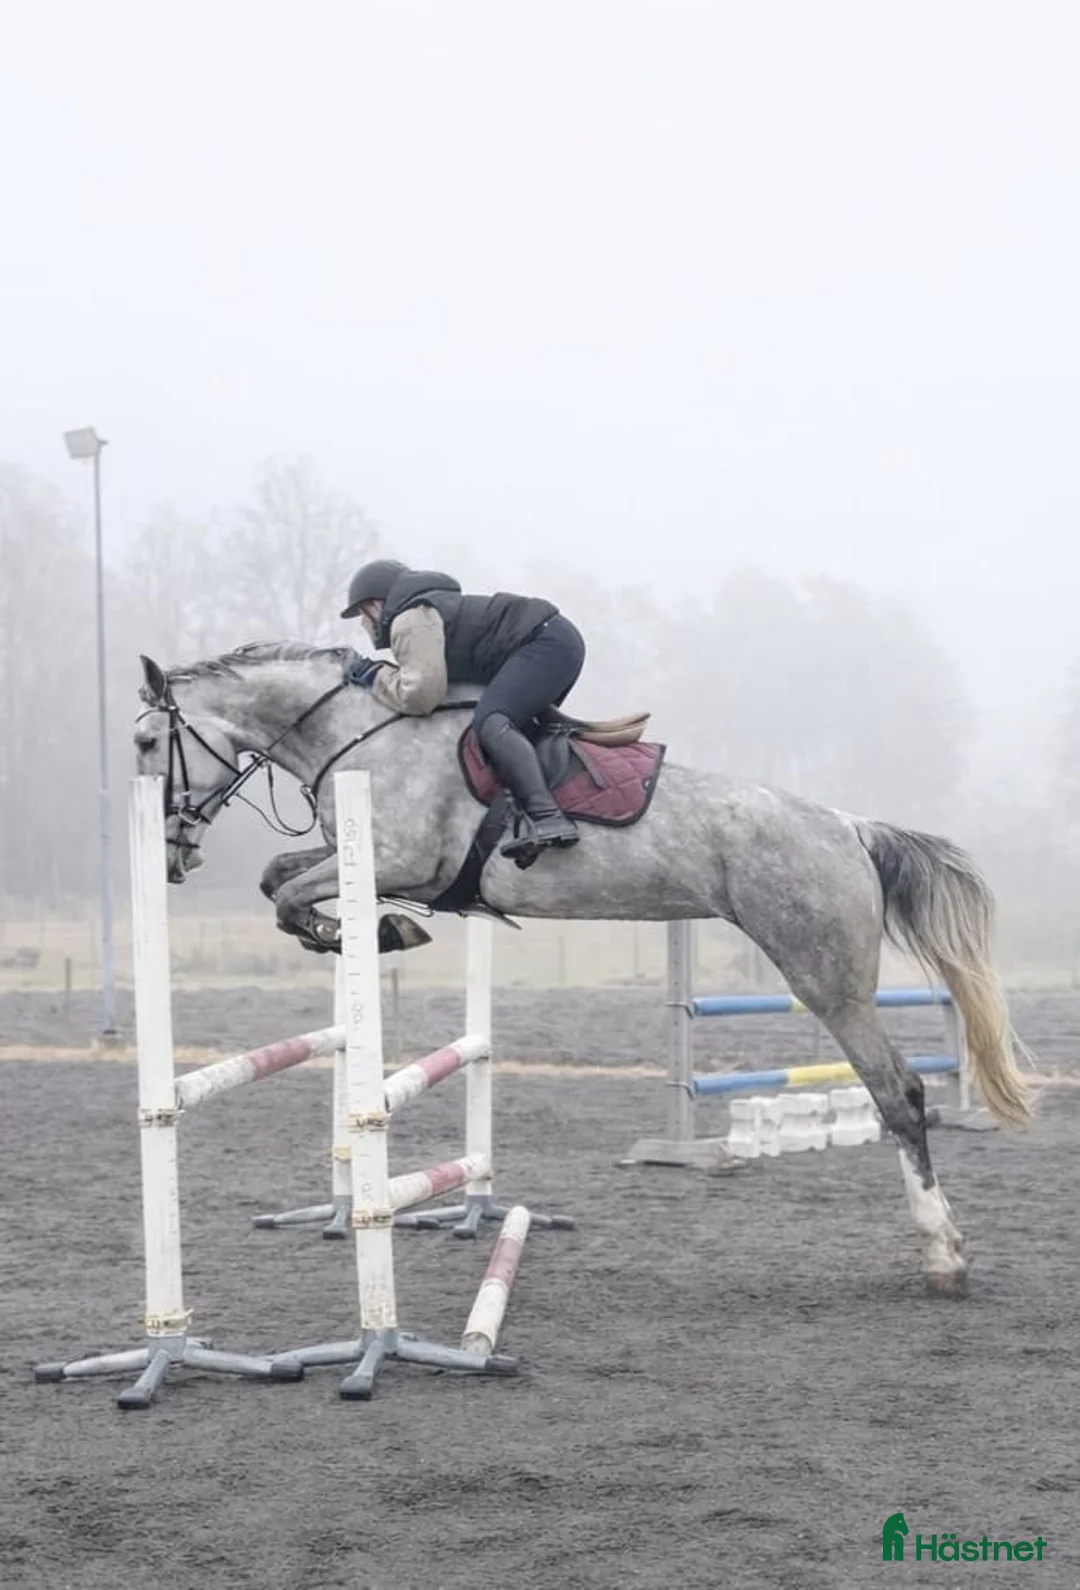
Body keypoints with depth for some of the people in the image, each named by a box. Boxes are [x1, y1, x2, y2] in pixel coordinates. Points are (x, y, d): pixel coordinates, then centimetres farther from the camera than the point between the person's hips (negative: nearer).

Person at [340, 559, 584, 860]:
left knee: (490, 722, -28)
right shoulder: (428, 607, 26)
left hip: (546, 644, -11)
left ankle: (547, 818, -43)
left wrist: (376, 676, -5)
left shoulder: (409, 621, -8)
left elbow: (421, 694, -21)